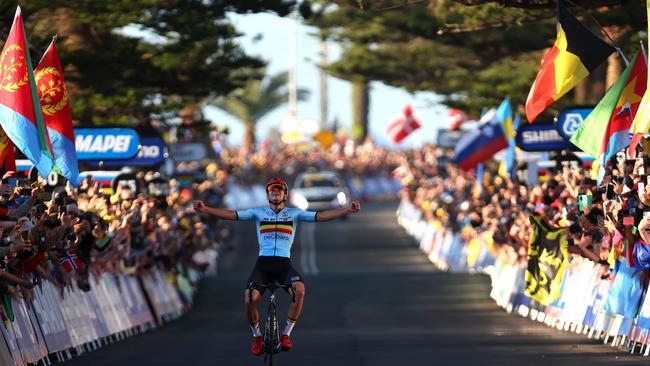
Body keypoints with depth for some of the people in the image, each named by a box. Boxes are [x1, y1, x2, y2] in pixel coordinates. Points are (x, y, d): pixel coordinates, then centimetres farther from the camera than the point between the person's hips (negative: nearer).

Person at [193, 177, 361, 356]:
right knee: (250, 299, -23)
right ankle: (257, 336, 6)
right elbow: (232, 215, 2)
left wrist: (348, 210, -11)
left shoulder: (294, 213, 11)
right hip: (263, 263, 0)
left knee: (299, 289, -31)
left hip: (284, 263, 0)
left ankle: (286, 334, -14)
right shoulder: (259, 213, 11)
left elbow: (320, 216, 2)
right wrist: (205, 209, -12)